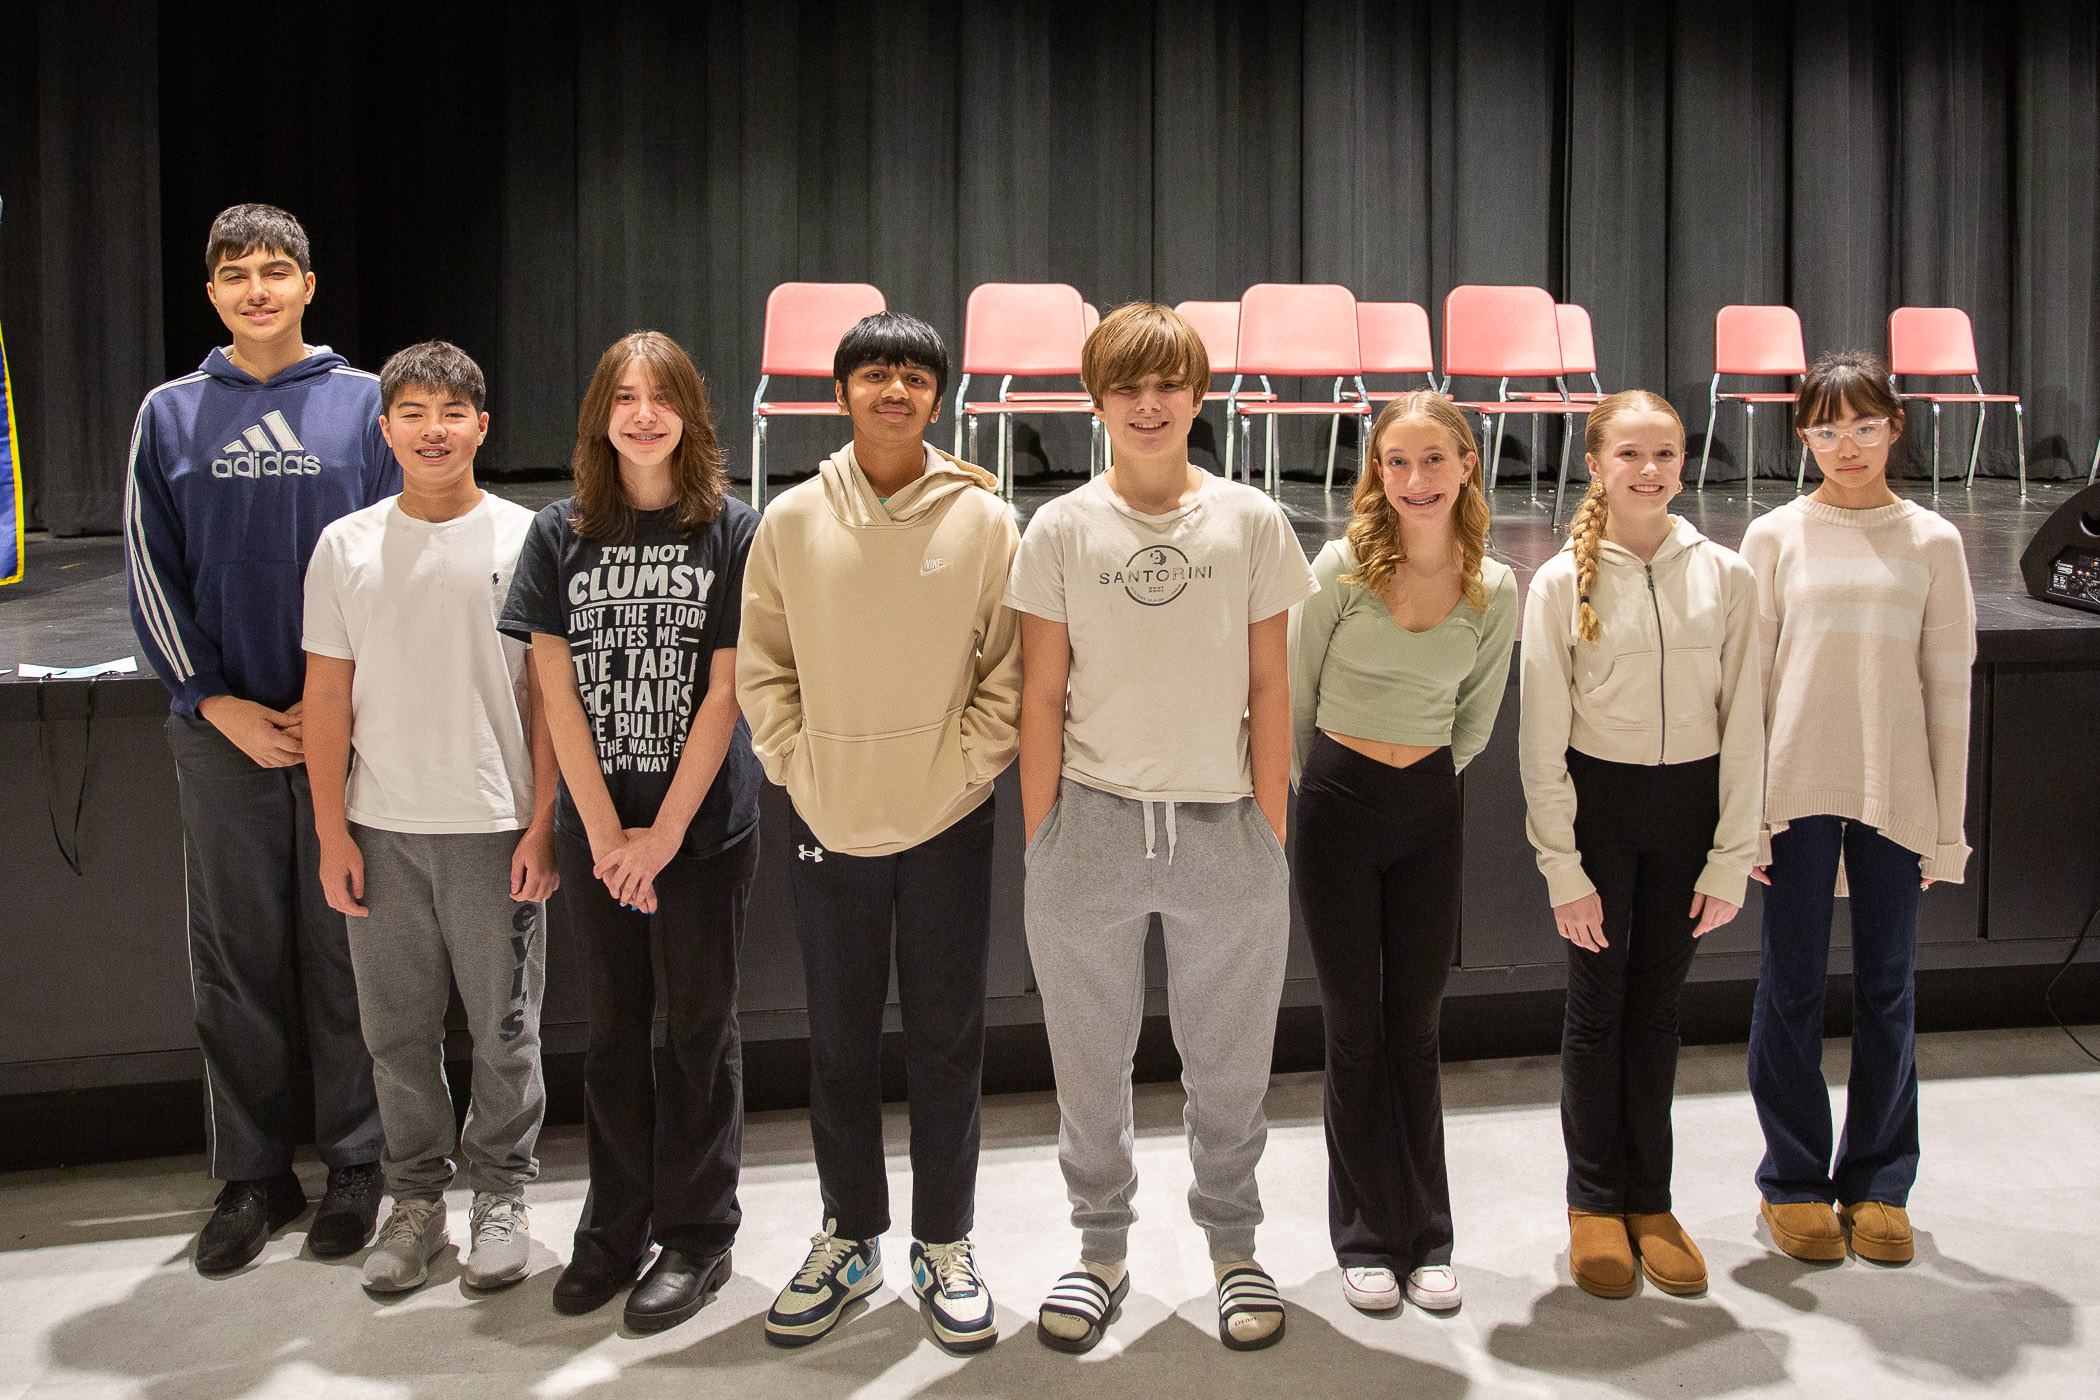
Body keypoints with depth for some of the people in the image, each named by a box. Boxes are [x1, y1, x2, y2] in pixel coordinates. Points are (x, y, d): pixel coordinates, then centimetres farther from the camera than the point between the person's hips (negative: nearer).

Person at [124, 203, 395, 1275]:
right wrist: (217, 704, -5)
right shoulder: (171, 416, 7)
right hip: (221, 728, 2)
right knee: (236, 957, 7)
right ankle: (252, 1174, 19)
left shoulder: (365, 405, 2)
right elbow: (153, 575, 6)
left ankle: (356, 1159, 18)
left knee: (345, 949, 5)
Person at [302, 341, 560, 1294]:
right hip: (382, 827, 2)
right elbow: (328, 696, 5)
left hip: (495, 824, -2)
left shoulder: (523, 538, -2)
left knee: (504, 1021, 7)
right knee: (397, 1026, 9)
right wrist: (332, 831, 1)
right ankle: (416, 1198, 25)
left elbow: (548, 693, -1)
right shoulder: (347, 546, 3)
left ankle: (500, 1193, 23)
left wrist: (543, 820, -6)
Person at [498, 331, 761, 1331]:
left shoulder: (732, 533, -3)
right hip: (596, 823, 3)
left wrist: (666, 831, -11)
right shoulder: (560, 535, 4)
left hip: (705, 822, -2)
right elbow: (556, 689, 0)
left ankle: (697, 1236, 18)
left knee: (699, 1025, 6)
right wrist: (606, 832, -7)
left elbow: (722, 692, -7)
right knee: (613, 1024, 11)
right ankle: (614, 1228, 25)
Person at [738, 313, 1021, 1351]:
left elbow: (1010, 669, 0)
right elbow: (760, 664, 6)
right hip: (826, 822, 2)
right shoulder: (792, 521, 0)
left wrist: (966, 765, -8)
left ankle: (943, 1245, 24)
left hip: (947, 822, -1)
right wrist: (796, 764, -3)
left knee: (946, 1042, 8)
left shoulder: (983, 520, -4)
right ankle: (848, 1238, 29)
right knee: (839, 1043, 13)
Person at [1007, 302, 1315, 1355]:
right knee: (1089, 1063, 11)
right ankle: (1102, 1247, 30)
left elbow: (1269, 687, 4)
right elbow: (1042, 696, 2)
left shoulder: (1252, 522, 2)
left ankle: (1233, 1245, 30)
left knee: (1229, 1065, 10)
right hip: (1093, 823, 0)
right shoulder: (1060, 529, 1)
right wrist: (1039, 844, -1)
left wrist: (1272, 836, 1)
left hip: (1224, 827, 0)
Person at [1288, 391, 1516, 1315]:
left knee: (1416, 1028, 8)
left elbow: (1475, 722, 11)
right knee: (1356, 1027, 5)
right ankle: (1366, 1238, 19)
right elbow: (1294, 696, 1)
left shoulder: (1495, 589, -2)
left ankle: (1426, 1239, 20)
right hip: (1337, 804, -2)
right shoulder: (1344, 566, -9)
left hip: (1428, 810, 2)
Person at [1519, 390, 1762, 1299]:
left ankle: (1648, 1201, 25)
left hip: (1691, 802, 2)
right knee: (1597, 1006, 7)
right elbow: (1542, 737, -5)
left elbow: (1743, 723, 1)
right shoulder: (1563, 582, -5)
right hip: (1597, 799, -2)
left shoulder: (1724, 576, 0)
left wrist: (1731, 857, -2)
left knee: (1657, 1006, 11)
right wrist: (1563, 866, -8)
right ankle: (1594, 1203, 22)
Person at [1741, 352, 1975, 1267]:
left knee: (1888, 987, 7)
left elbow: (1949, 686, 5)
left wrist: (1949, 822, 3)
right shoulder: (1777, 537, 3)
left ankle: (1878, 1182, 21)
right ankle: (1793, 1180, 18)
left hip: (1897, 793, 1)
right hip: (1798, 787, -1)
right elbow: (1749, 678, 2)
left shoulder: (1931, 542, 5)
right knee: (1792, 983, 4)